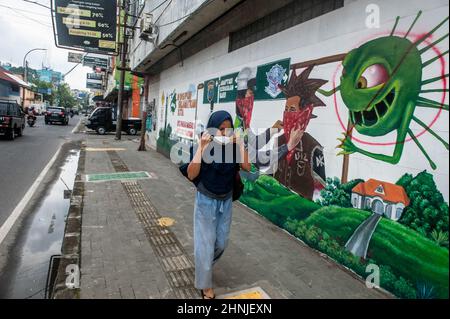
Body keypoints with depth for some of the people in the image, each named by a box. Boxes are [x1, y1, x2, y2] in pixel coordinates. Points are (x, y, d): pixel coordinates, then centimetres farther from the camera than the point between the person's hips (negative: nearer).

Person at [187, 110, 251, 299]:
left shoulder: (234, 145, -7)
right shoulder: (206, 146, -16)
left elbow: (247, 167, -18)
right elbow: (191, 175, -22)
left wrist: (240, 145, -24)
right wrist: (201, 149, -29)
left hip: (226, 201, 4)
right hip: (206, 201, -4)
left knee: (221, 242, 17)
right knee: (205, 243, 4)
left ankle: (205, 264, 48)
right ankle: (205, 285, 25)